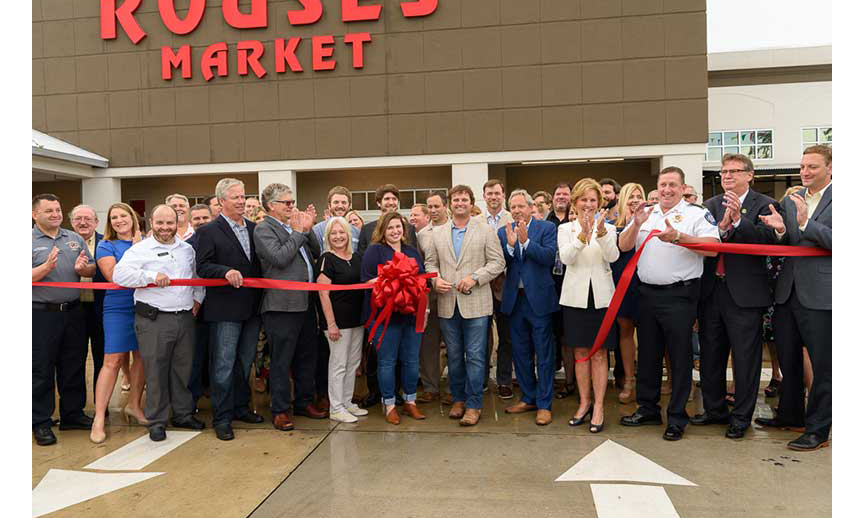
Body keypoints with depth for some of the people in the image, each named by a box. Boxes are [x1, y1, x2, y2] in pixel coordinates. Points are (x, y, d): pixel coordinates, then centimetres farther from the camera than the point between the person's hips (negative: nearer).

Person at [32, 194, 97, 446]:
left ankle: (73, 414, 26)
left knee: (74, 366, 13)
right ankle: (41, 422, 16)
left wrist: (83, 268, -10)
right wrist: (46, 267, -26)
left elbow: (93, 269, 10)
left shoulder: (75, 238, 11)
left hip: (74, 311, 4)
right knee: (42, 369, 4)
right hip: (42, 314, -4)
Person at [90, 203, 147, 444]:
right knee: (113, 361, -6)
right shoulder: (106, 246, 0)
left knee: (142, 357, 9)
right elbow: (114, 276, -13)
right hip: (118, 309, -4)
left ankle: (134, 405, 27)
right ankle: (99, 418, 1)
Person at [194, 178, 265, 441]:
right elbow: (202, 266, -11)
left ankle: (240, 407, 31)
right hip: (225, 308, -6)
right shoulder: (209, 231, -5)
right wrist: (226, 271, -27)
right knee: (223, 364, 0)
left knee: (245, 360, 16)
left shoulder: (254, 229, 11)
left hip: (251, 307, 6)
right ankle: (222, 418, 10)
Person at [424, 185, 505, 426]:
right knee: (454, 356, 12)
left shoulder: (486, 231, 2)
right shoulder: (437, 233, 11)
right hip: (447, 304, 3)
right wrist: (436, 279, -7)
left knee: (475, 356, -2)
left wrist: (475, 277, -14)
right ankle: (458, 399, 26)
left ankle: (473, 405, 8)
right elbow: (430, 262, 13)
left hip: (475, 304, -3)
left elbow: (497, 262, -2)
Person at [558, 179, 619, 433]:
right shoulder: (566, 229, 4)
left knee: (599, 354, 3)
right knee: (580, 353, 9)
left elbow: (613, 256, -13)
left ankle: (598, 407, 11)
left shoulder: (608, 228, 4)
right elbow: (566, 257, -13)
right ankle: (584, 403, 22)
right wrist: (583, 235, -28)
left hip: (601, 296, 0)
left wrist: (601, 232, -29)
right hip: (575, 296, 1)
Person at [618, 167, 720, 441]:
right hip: (647, 293, 5)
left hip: (679, 295, -5)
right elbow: (624, 246, 5)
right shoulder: (646, 214, 12)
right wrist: (636, 224, -11)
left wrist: (678, 237, -26)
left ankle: (677, 418, 15)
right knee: (647, 354, 14)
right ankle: (648, 408, 29)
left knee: (679, 357, 3)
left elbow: (712, 248, -16)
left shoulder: (697, 214, -2)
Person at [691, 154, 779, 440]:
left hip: (744, 293, -5)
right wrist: (722, 226, -20)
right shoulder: (711, 205, 9)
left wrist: (738, 219, -29)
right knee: (710, 355, 15)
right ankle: (715, 410, 31)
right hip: (711, 290, 5)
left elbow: (767, 240, -19)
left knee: (745, 357, 4)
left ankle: (741, 417, 20)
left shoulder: (764, 205, -3)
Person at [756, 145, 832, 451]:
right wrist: (780, 231, -10)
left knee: (822, 365, 4)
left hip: (820, 294, -6)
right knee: (788, 358, 18)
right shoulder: (790, 200, 12)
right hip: (788, 291, 6)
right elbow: (784, 246, 10)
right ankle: (790, 414, 36)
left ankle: (818, 430, 16)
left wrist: (805, 223, -25)